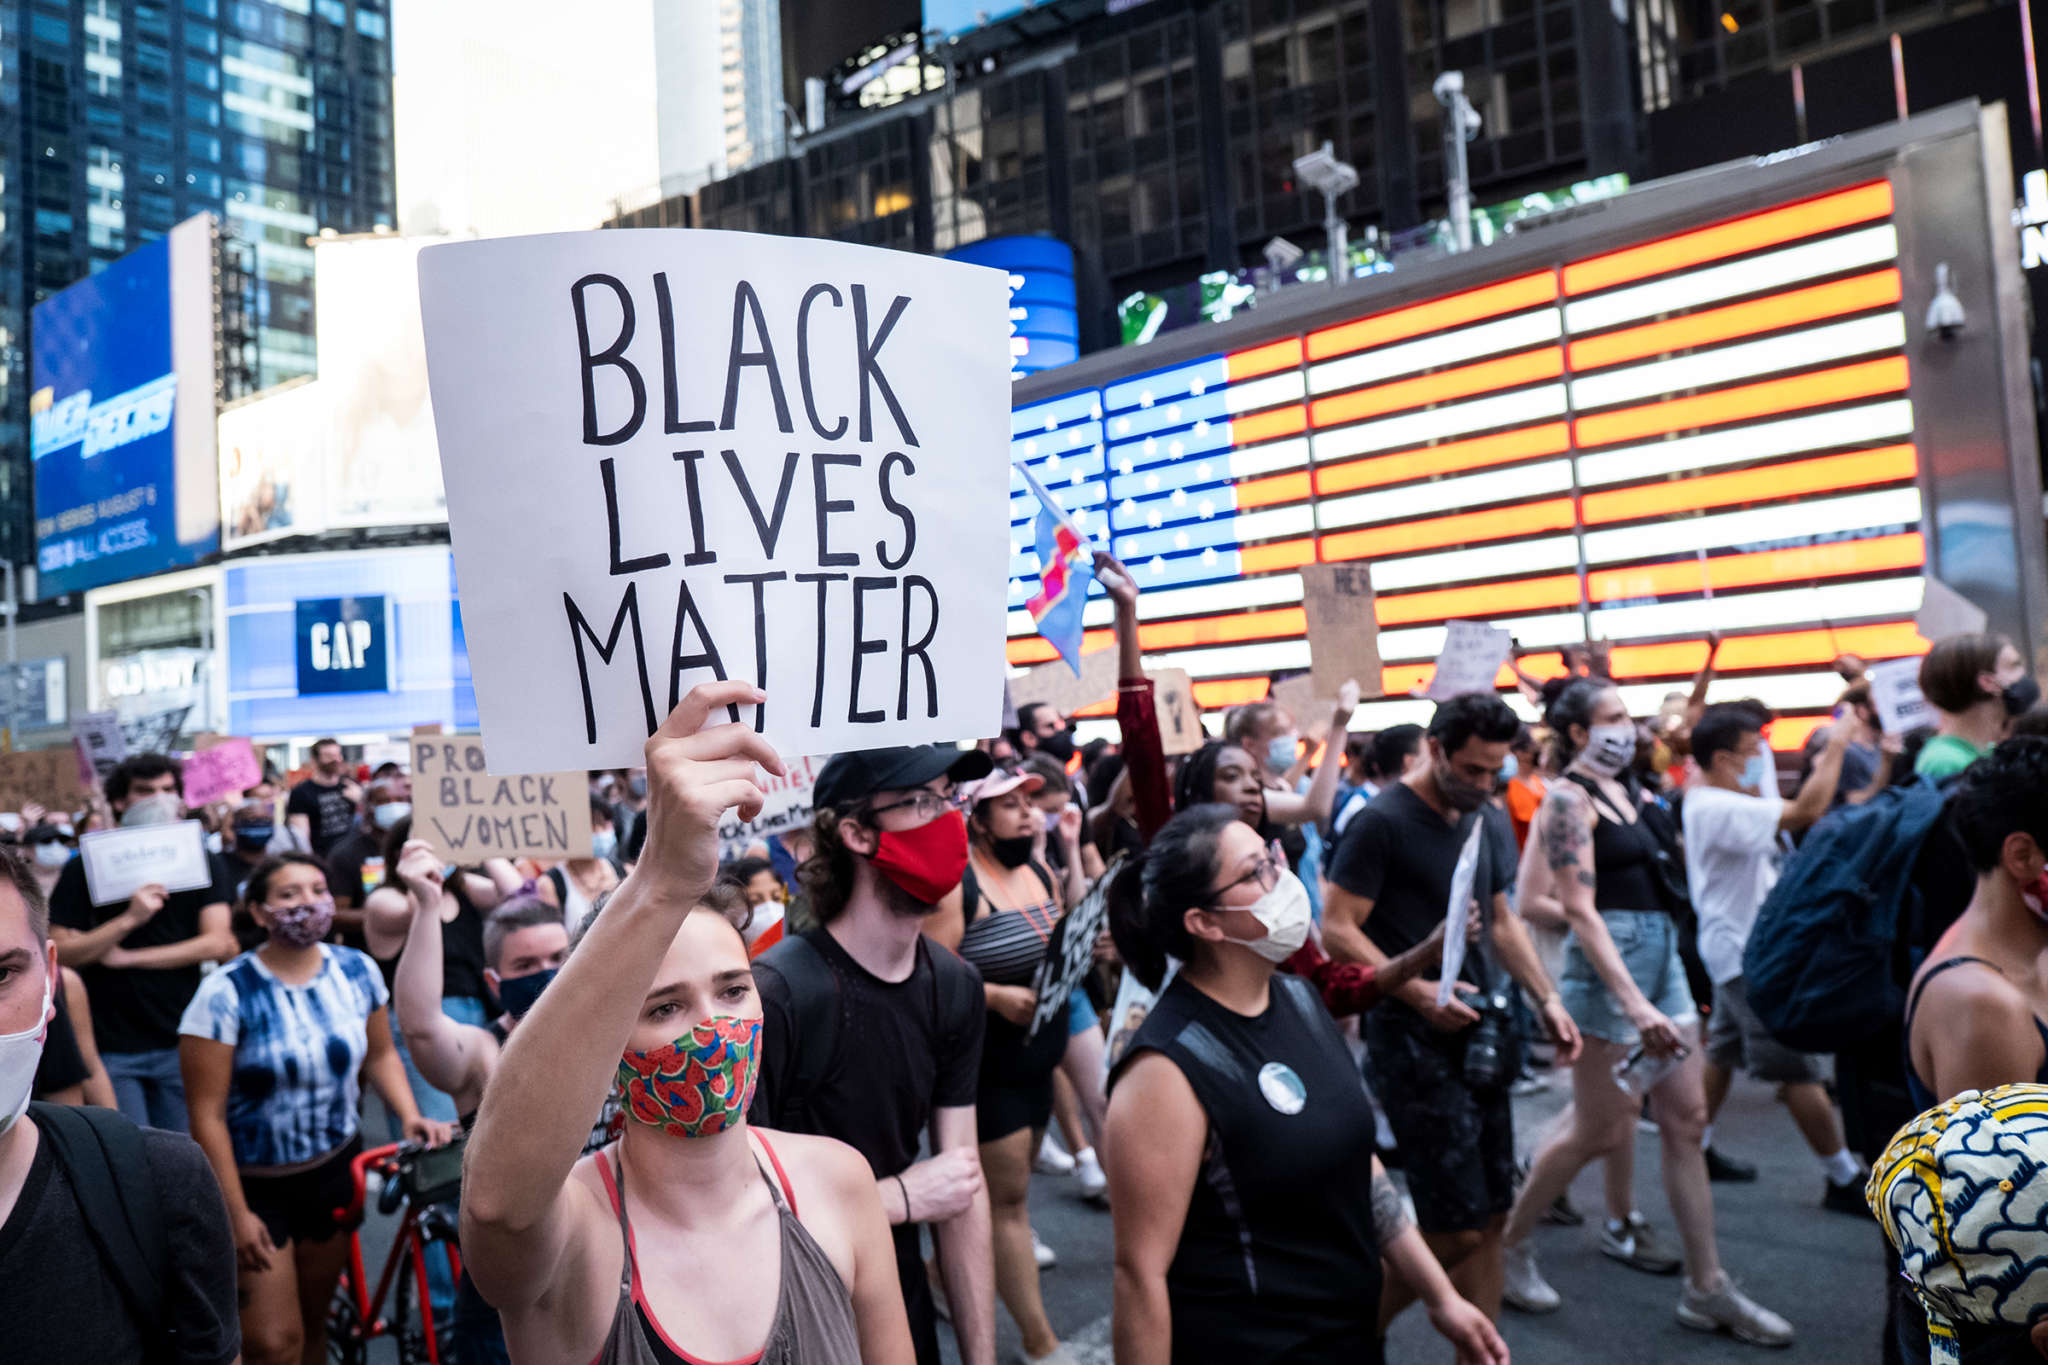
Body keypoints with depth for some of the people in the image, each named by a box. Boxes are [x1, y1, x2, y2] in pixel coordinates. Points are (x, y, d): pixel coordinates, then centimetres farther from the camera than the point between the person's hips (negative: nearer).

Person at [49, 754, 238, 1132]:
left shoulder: (202, 864, 4)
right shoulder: (85, 869, 1)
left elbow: (218, 943, -7)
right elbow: (61, 952, -7)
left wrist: (127, 958, -10)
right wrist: (129, 920, -21)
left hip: (181, 1043, 1)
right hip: (112, 1046, -1)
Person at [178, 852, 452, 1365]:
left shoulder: (357, 970, -5)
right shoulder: (226, 993, -18)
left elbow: (380, 1055, 8)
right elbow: (208, 1115, -15)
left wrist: (410, 1116, -9)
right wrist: (237, 1214, -15)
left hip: (335, 1169, 4)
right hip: (256, 1183, -4)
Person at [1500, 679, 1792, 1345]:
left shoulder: (1626, 791, 13)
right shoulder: (1568, 798, -11)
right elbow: (1580, 911, -18)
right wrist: (1634, 1003, -25)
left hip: (1662, 955, 8)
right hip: (1607, 964, -8)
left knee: (1687, 1120, 8)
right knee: (1602, 1132, 0)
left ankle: (1707, 1289, 17)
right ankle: (1507, 1242, 19)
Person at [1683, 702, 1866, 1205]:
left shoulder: (1708, 801, 9)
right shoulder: (1718, 809, -25)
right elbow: (1805, 812, -31)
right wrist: (1835, 748, -20)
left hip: (1737, 949, 11)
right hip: (1745, 951, -11)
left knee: (1720, 1052, 18)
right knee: (1799, 1069, -3)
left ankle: (1697, 1150, 28)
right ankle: (1844, 1181, 6)